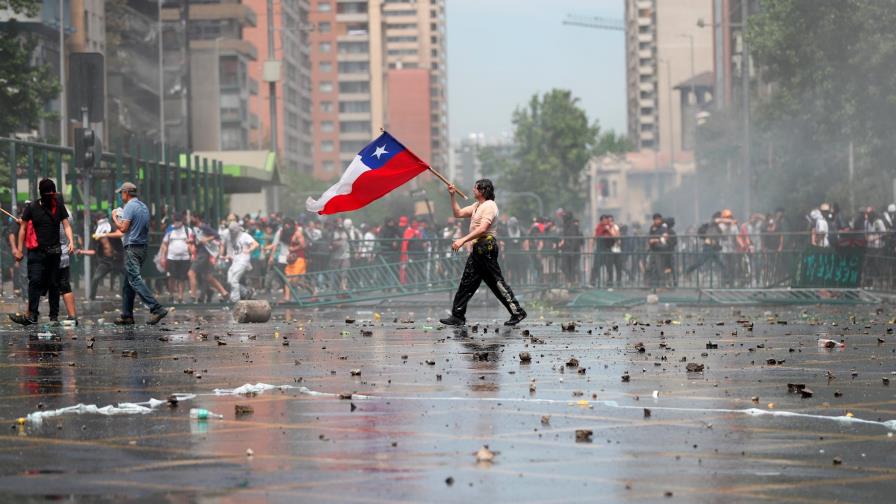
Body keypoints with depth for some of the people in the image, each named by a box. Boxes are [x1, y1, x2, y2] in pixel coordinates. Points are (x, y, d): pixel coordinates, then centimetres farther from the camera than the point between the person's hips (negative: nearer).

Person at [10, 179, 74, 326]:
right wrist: (19, 249, 1)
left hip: (54, 252, 3)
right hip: (36, 252, -3)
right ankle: (31, 313, -19)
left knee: (53, 283, 4)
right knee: (35, 281, -15)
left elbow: (66, 225, 7)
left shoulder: (59, 207, 7)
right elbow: (23, 228, 5)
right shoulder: (32, 208, 1)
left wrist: (71, 241, -11)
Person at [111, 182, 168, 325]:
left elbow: (123, 228, -17)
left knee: (135, 280, -14)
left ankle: (157, 308, -25)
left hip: (132, 248, -9)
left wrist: (114, 217, 1)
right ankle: (127, 315, 12)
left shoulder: (130, 206, -10)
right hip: (143, 247, 9)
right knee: (128, 282, 13)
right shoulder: (144, 207, 17)